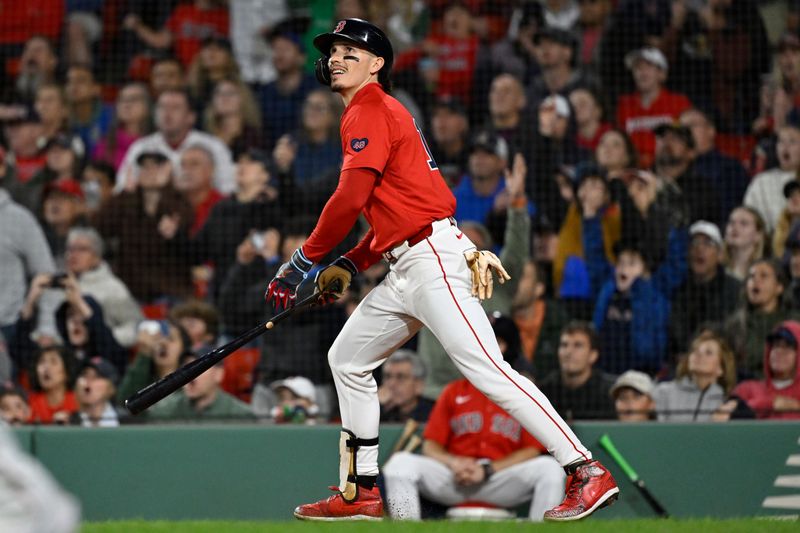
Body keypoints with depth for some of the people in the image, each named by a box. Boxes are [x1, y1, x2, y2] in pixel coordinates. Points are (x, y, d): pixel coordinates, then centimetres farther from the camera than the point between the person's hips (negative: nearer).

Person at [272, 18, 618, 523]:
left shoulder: (371, 112, -6)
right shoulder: (381, 114, 25)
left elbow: (350, 198, -16)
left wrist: (304, 262, -9)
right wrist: (349, 266, 18)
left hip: (432, 257, -11)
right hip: (406, 271, 11)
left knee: (486, 368, -18)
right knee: (347, 359, 16)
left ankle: (587, 471, -22)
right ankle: (362, 493, 18)